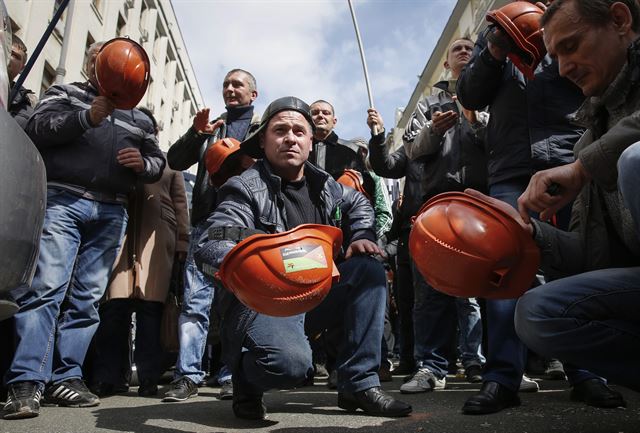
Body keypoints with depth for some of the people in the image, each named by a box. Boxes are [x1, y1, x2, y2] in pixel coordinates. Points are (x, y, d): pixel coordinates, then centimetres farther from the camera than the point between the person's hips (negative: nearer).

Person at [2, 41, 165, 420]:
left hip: (111, 214, 3)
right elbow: (38, 127, 0)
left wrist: (143, 163, -1)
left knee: (87, 298, 0)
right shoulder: (65, 93, 17)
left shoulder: (140, 118, 25)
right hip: (62, 201, -3)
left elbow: (158, 163, 22)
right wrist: (89, 116, -13)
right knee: (45, 286, -14)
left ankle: (65, 378, 5)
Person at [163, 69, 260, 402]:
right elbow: (175, 161, 15)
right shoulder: (210, 125, 24)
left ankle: (232, 375, 6)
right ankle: (188, 375, -1)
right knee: (195, 298, -4)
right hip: (207, 220, 3)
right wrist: (196, 133, -2)